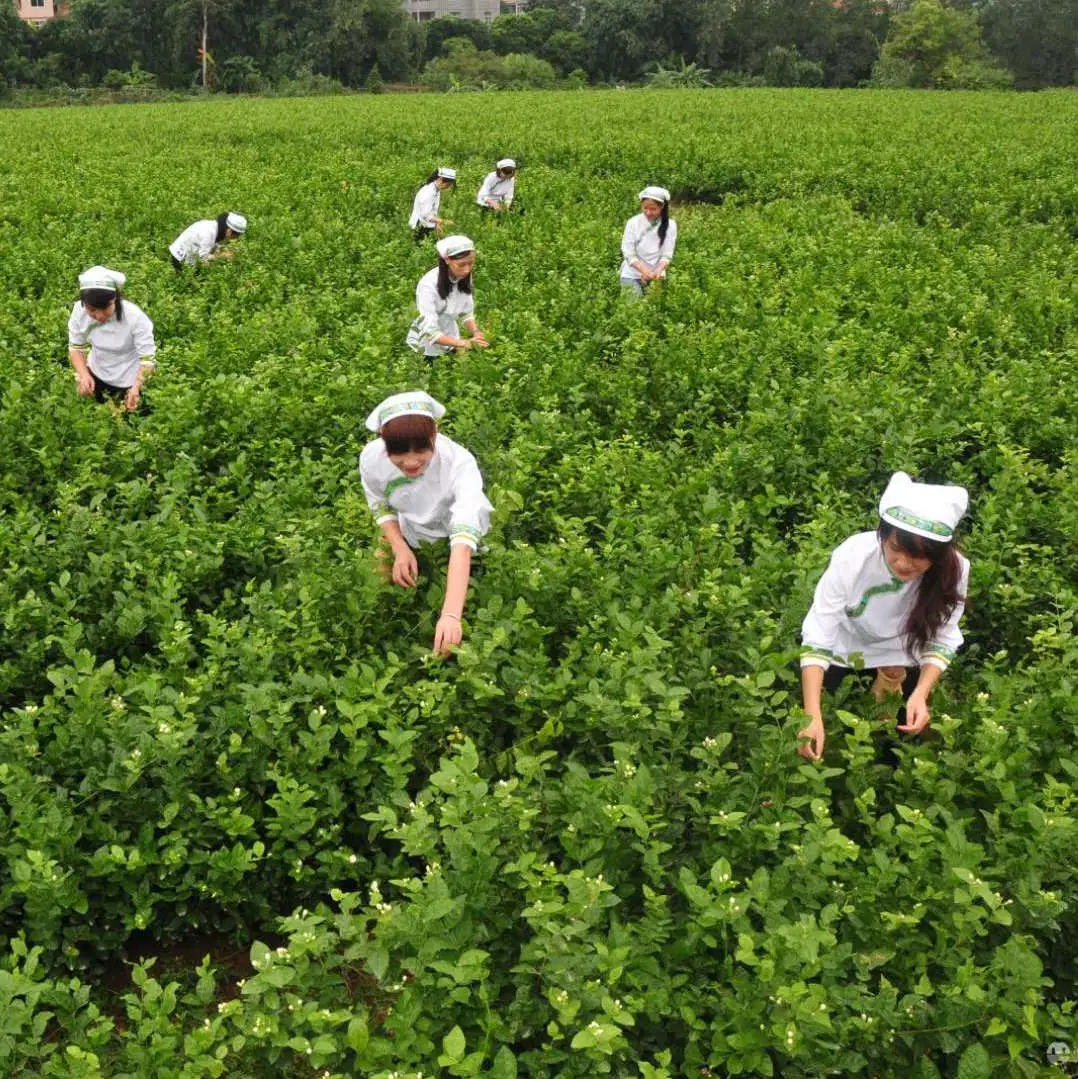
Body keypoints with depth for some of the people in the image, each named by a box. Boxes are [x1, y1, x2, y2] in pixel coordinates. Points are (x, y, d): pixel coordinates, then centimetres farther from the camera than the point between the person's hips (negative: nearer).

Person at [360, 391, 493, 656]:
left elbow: (463, 538, -52)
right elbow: (381, 508, -7)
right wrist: (400, 549, -27)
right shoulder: (371, 459, -29)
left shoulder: (459, 462, -42)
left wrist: (451, 615, -62)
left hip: (454, 539, -3)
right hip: (411, 538, 3)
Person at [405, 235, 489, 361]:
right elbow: (431, 332, -34)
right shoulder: (429, 284, -31)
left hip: (450, 342, 5)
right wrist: (465, 343, -45)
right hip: (427, 349, -5)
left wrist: (476, 333, -26)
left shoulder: (464, 278, -14)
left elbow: (467, 313, -5)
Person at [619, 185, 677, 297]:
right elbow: (629, 254, -11)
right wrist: (645, 271, -25)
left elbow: (666, 255, -7)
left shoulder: (670, 225, -6)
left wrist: (658, 271, -27)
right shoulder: (633, 223, -9)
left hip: (656, 276, 2)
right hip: (632, 275, -2)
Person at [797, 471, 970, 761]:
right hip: (846, 643, -1)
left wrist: (920, 694, -37)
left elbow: (940, 639, -19)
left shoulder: (953, 570, -32)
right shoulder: (852, 556, -38)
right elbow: (817, 638, -34)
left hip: (901, 650, 1)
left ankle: (891, 682, 24)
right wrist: (813, 716, -43)